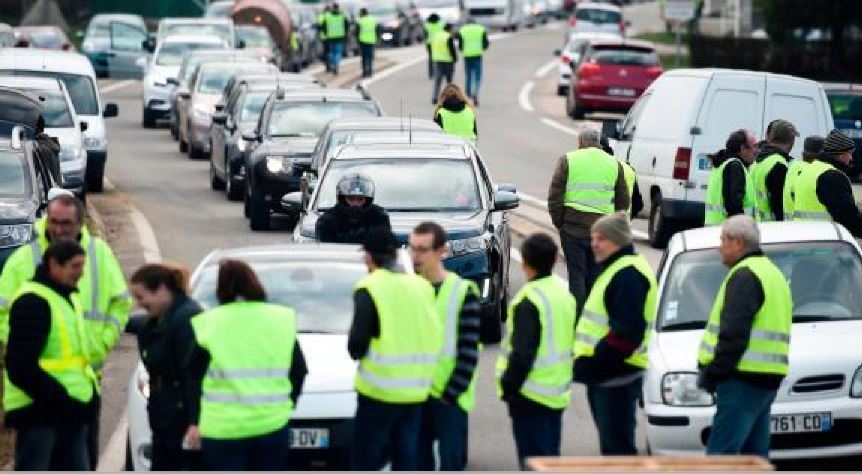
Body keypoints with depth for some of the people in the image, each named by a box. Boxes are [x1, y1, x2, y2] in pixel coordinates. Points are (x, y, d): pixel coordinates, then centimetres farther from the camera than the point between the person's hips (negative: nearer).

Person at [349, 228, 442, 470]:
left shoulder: (369, 289, -10)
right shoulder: (422, 287, 8)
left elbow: (357, 343, -14)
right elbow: (434, 338, 9)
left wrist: (356, 351, 6)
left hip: (379, 391, -5)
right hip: (416, 391, 5)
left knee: (365, 462, 5)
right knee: (407, 464, 11)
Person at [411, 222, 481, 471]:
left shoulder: (463, 292, -7)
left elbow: (469, 352, -9)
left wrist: (451, 392, -14)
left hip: (451, 397, -5)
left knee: (451, 462, -4)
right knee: (418, 464, 9)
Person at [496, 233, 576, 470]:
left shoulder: (529, 300, -18)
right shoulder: (564, 293, 10)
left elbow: (522, 353, -21)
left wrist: (508, 386, -13)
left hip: (531, 394, -9)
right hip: (559, 391, 9)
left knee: (533, 459, -6)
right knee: (550, 456, 16)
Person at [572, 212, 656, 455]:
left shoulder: (629, 275, -16)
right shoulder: (614, 270, 19)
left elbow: (627, 331, -23)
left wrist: (594, 361, -21)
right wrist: (588, 360, 15)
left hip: (618, 375, -11)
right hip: (603, 375, 11)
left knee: (617, 445, -9)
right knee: (611, 444, 16)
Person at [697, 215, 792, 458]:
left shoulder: (744, 276, -10)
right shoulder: (772, 273, 23)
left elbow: (733, 335, -19)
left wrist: (712, 373, -11)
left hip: (743, 380, -10)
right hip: (767, 379, 10)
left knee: (721, 453, -12)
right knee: (754, 454, 12)